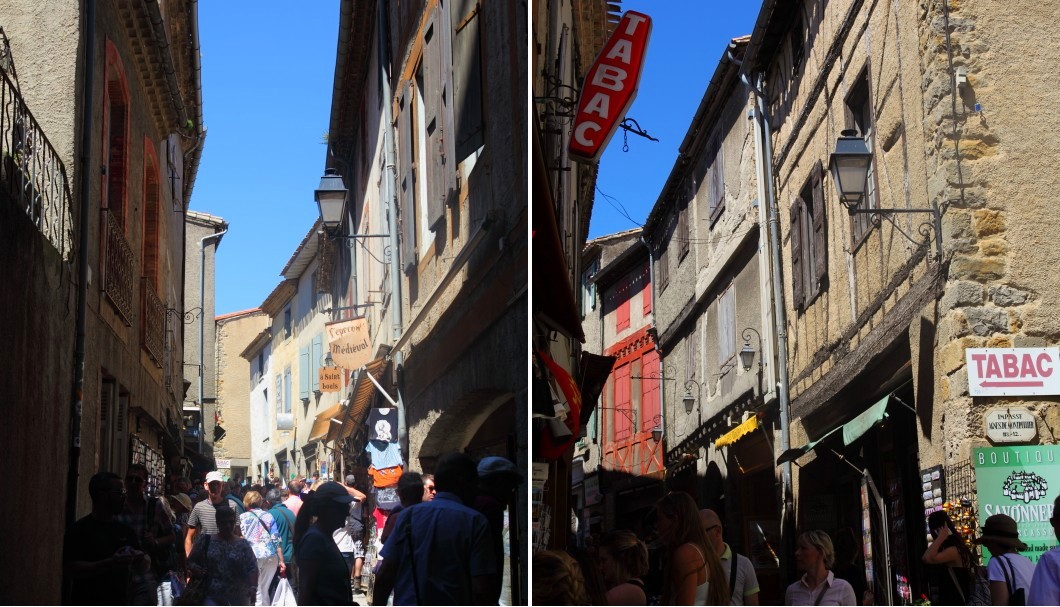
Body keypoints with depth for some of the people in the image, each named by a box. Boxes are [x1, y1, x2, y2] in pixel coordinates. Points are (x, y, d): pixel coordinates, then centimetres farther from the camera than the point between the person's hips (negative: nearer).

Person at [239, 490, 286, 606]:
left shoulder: (243, 517, 4)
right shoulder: (268, 516, 9)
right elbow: (276, 539, 5)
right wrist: (281, 560, 6)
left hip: (253, 556, -3)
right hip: (271, 556, 3)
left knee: (257, 590, 1)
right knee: (264, 589, 13)